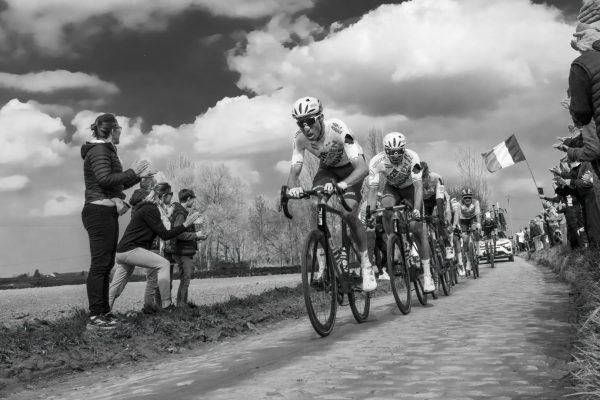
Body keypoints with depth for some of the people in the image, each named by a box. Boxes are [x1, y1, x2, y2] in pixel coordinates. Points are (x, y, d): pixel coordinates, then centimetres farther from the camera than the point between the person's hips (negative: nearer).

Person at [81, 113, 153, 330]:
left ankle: (104, 313, 15)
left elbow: (115, 185, 25)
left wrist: (139, 176, 22)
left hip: (107, 213, 10)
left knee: (106, 264, 10)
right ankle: (95, 317, -10)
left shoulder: (106, 151, 21)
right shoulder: (99, 150, -9)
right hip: (99, 212, -10)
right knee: (100, 264, -11)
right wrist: (132, 172, -15)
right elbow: (106, 180, -23)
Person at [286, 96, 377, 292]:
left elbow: (363, 168, -44)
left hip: (351, 168, -4)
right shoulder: (300, 137, -24)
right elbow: (294, 171, -24)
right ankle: (322, 268, -8)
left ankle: (366, 264, -4)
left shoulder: (337, 129, -38)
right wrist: (293, 187, -48)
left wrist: (341, 184, -63)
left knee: (348, 214, -25)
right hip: (327, 168, 4)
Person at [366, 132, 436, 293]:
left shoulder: (412, 157, -33)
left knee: (417, 228, -12)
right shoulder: (377, 161, -30)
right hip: (391, 188, 1)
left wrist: (416, 209, -49)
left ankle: (427, 274, -6)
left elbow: (418, 186, -36)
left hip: (410, 188, -1)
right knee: (386, 210, -33)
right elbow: (372, 189, -30)